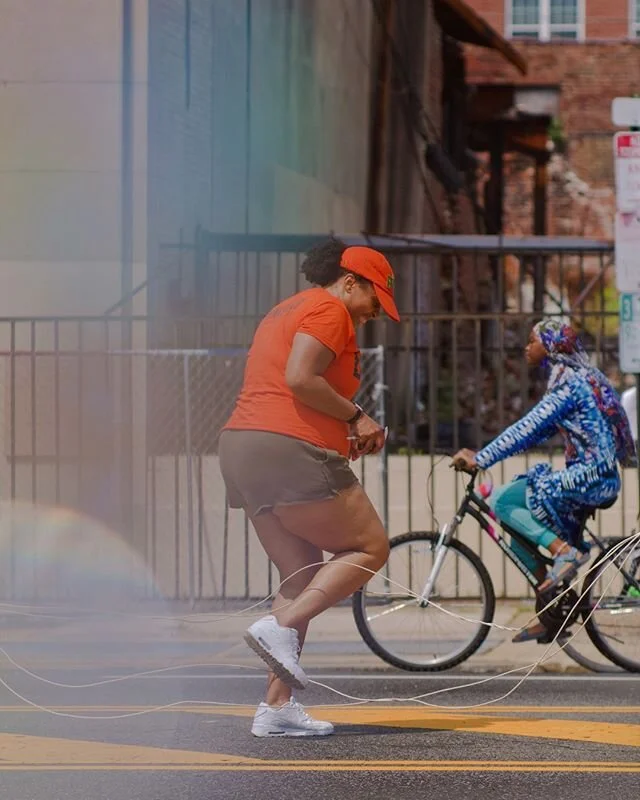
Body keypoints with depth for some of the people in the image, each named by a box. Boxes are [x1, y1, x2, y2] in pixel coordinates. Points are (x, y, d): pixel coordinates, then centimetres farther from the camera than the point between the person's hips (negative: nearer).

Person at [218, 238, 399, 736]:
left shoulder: (287, 312, 28)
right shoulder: (329, 310, -3)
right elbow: (300, 379, -17)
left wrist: (344, 435, 16)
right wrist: (355, 416, -6)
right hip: (291, 452, -10)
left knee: (304, 576, 12)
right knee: (370, 547, 0)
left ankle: (278, 707, 5)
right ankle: (280, 627, -15)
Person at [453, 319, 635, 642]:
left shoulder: (570, 383, -12)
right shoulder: (580, 379, 18)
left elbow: (527, 429, -20)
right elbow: (535, 431, 21)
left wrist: (481, 459, -19)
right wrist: (483, 454, 15)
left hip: (588, 479, -10)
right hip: (599, 479, 10)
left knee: (502, 501, -11)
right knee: (519, 528, 14)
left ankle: (565, 552, -15)